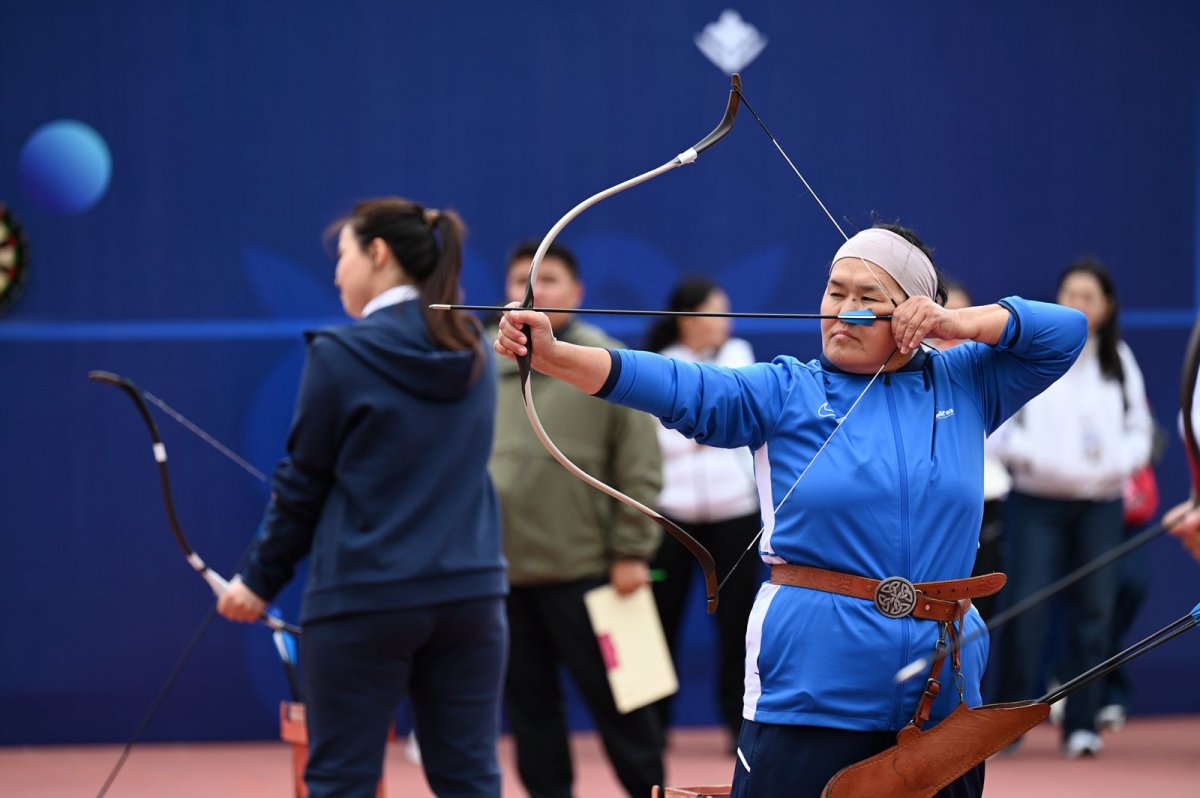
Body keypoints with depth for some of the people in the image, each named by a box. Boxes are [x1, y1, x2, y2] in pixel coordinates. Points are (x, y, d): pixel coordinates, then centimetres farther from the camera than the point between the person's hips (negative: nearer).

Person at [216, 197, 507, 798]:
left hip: (364, 599, -5)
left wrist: (262, 580, 8)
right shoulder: (474, 354, 7)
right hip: (470, 594, 5)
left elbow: (303, 483, -4)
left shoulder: (341, 356, -9)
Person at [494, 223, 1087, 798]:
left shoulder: (962, 386, 11)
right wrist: (550, 354, -25)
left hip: (943, 691, 3)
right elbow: (678, 387, -10)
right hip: (811, 687, -2)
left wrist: (961, 322, -1)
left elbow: (1066, 333, 13)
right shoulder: (786, 393, 3)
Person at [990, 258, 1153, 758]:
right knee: (1027, 608, -9)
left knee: (1094, 610, 1)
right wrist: (1025, 452, -18)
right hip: (1036, 501, -3)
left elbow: (1139, 429, 12)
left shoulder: (1120, 361, 9)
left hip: (1100, 502, 3)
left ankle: (1082, 724, 8)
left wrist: (1116, 459, -7)